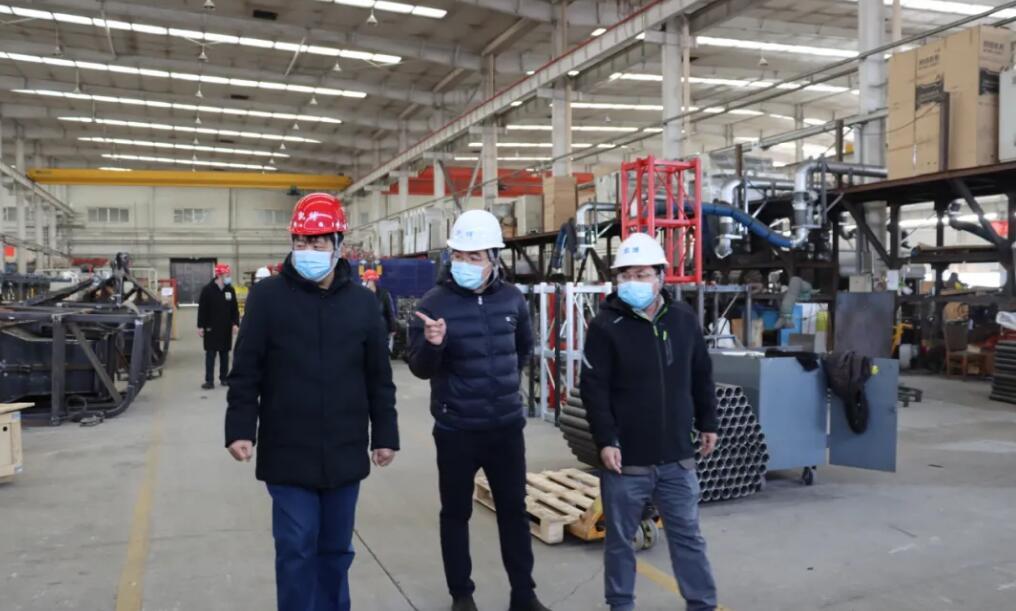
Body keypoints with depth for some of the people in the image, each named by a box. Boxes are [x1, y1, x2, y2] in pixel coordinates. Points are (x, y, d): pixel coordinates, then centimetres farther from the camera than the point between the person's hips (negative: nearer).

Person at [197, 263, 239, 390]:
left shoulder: (230, 290, 5)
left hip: (226, 328, 4)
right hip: (211, 328, -4)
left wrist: (235, 323, -4)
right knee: (210, 354, -2)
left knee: (225, 354, 10)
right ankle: (209, 380, -2)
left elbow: (235, 309, 6)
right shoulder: (207, 290, -7)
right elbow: (202, 309, -7)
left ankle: (224, 378, 19)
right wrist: (200, 326, -9)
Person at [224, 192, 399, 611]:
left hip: (344, 453, 3)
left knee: (336, 548, 15)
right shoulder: (267, 296, -3)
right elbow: (246, 372, -2)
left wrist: (385, 435, 6)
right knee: (296, 548, 2)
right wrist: (240, 429, -9)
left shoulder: (363, 302, 3)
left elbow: (379, 378, 7)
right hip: (287, 453, -2)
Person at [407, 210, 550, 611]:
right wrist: (432, 345, -32)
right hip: (456, 430, -3)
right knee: (456, 513, 11)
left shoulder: (512, 298, 0)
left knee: (514, 510, 12)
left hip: (507, 426, 3)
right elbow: (420, 369, -13)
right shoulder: (435, 303, -11)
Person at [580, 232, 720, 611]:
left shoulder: (684, 319, 4)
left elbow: (701, 378, 14)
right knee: (620, 539, 11)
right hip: (626, 457, -3)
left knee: (688, 536, 14)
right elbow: (594, 389, -10)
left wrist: (707, 424, 16)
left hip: (677, 457, 3)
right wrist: (605, 441, -15)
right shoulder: (606, 325, -8)